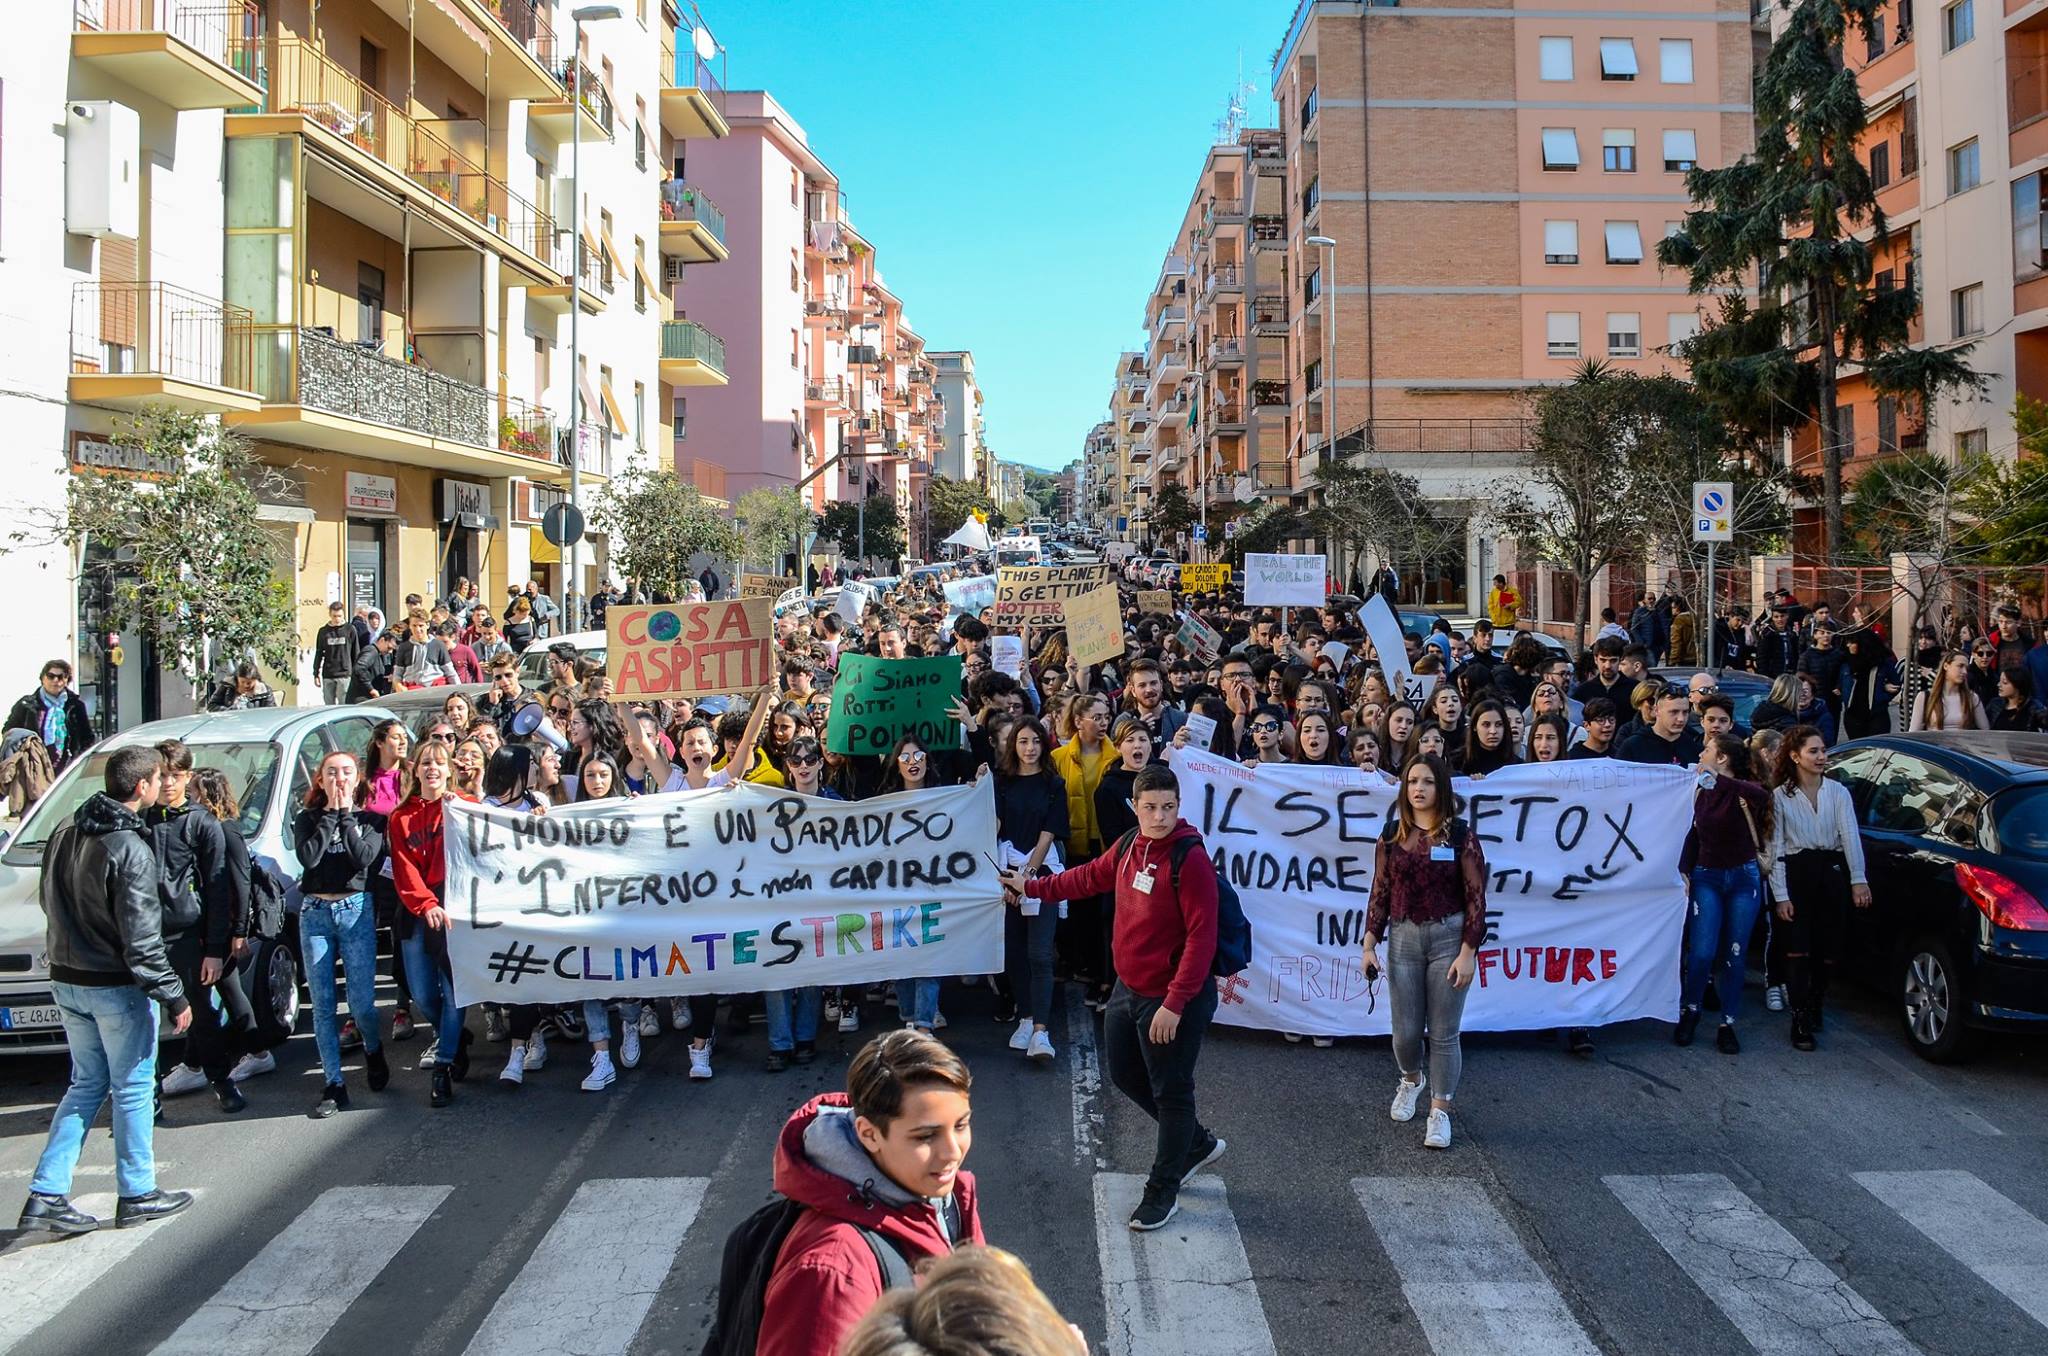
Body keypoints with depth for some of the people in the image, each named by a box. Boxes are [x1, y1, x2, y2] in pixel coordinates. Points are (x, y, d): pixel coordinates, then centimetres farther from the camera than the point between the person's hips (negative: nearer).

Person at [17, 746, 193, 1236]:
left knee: (85, 1085, 17)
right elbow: (140, 938, -21)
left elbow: (52, 906, 13)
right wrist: (174, 996, -16)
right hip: (117, 988, -8)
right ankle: (137, 1194, 16)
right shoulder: (129, 849, -21)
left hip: (67, 981, 8)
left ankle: (46, 1195, 14)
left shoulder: (63, 836, 4)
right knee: (133, 1089, 6)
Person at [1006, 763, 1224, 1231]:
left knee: (1170, 1092, 6)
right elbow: (1090, 877, 22)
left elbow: (1201, 937, -24)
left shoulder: (1190, 858, -22)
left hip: (1174, 999, -8)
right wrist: (1031, 887, 28)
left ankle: (1163, 1191, 24)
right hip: (1128, 989, 9)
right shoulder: (1128, 846, 2)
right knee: (1125, 1074, 21)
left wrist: (1174, 1004, -24)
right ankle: (1196, 1143, 41)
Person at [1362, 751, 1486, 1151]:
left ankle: (1440, 1110, 16)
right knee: (1405, 1031, 7)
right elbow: (1380, 894, 7)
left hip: (1448, 938, -2)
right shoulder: (1392, 836, 3)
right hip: (1403, 938, 2)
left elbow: (1475, 899, -5)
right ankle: (1411, 1079, 38)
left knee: (1443, 1033, 2)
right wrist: (1369, 945, 2)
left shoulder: (1460, 836, -5)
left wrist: (1468, 953, -9)